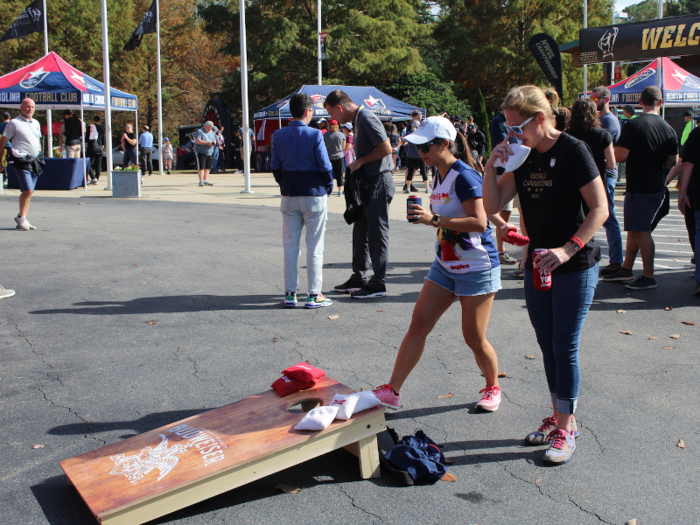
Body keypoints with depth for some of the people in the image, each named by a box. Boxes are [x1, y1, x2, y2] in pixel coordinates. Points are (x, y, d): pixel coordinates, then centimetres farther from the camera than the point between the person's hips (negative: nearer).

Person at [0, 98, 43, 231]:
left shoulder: (36, 123, 16)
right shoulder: (14, 123, -3)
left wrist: (40, 156, 25)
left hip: (35, 161, 6)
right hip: (21, 161, -6)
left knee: (29, 192, 7)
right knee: (28, 190, -16)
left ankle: (22, 220, 15)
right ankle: (21, 217, 0)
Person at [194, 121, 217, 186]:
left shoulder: (212, 132, 15)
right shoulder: (200, 131, -9)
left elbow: (215, 139, 22)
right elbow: (197, 141, -19)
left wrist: (214, 142, -4)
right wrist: (207, 143, -22)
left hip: (209, 153, 7)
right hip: (200, 152, -7)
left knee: (207, 167, 7)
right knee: (201, 167, -10)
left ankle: (206, 180, 12)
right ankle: (201, 181, -9)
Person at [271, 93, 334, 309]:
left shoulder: (279, 135, 1)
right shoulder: (315, 135, -12)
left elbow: (275, 167, 4)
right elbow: (325, 166, -10)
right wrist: (329, 186, 6)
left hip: (289, 196, 4)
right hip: (314, 194, -4)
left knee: (290, 245, 10)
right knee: (314, 246, 3)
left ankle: (290, 294, 13)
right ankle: (314, 295, 5)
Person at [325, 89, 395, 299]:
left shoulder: (366, 118, -15)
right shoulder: (357, 120, 15)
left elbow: (386, 148, -22)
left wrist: (360, 162, -14)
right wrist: (356, 166, 7)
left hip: (378, 183, -10)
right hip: (367, 183, 10)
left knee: (377, 233, -5)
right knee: (360, 231, 14)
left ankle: (378, 284, 2)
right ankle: (359, 277, 24)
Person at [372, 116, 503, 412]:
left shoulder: (464, 177, -19)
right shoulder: (439, 177, 8)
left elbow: (479, 222, -28)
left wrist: (434, 219, -30)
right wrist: (423, 216, 6)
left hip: (477, 268, -8)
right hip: (445, 265, 8)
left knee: (474, 338, 2)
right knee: (418, 324, 3)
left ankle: (493, 388, 29)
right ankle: (392, 390, 8)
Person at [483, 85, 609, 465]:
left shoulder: (572, 151, -14)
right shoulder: (523, 157, 5)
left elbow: (600, 209, -16)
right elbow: (492, 206, 2)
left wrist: (567, 249, -26)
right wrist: (491, 166, -11)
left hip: (575, 266, -7)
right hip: (537, 265, 7)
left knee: (565, 347, -2)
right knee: (547, 345, 14)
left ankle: (566, 429, 10)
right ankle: (558, 416, 29)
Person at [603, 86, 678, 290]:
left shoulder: (633, 125, -15)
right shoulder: (668, 129, 2)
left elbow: (620, 156, -19)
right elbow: (673, 160, 9)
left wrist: (615, 149, 2)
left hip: (638, 187, -6)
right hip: (658, 187, 7)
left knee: (641, 231, 0)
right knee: (635, 228, 17)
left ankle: (648, 277, 4)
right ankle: (626, 268, 27)